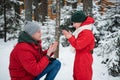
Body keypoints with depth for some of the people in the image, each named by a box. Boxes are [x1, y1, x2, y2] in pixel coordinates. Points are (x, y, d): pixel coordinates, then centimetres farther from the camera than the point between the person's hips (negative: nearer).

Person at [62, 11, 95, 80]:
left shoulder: (87, 33, -21)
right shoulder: (82, 31, 13)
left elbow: (78, 45, -24)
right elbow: (76, 41, 17)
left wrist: (70, 37, -17)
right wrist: (70, 36, 5)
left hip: (84, 60, -11)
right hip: (80, 59, 11)